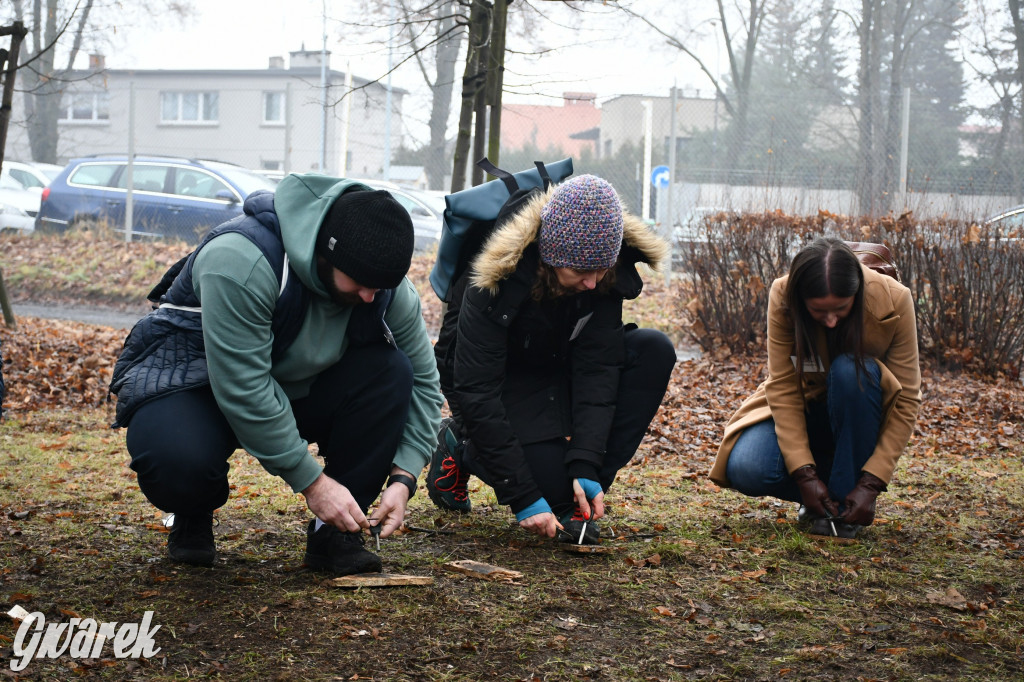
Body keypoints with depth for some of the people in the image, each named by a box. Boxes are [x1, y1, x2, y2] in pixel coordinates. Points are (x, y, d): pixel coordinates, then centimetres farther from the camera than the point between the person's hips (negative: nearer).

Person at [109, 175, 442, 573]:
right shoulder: (241, 262, -33)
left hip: (294, 389, 5)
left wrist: (402, 478, -17)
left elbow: (422, 381, -4)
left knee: (391, 370, -21)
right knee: (178, 462, -39)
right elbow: (243, 390, -34)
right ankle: (193, 518, 1)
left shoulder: (386, 289, -14)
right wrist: (310, 480, -31)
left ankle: (332, 533, -12)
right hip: (192, 381, -5)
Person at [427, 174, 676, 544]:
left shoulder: (607, 274, -20)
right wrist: (523, 497, -34)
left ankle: (579, 496, -15)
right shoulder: (498, 281, -34)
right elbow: (476, 393, -32)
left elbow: (596, 366, -19)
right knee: (551, 481, -25)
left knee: (654, 350, -19)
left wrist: (586, 466, -29)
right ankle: (460, 446, 7)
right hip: (499, 379, -5)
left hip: (558, 372, 5)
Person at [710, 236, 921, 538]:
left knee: (850, 370, -35)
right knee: (746, 470, -27)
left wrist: (870, 484, -28)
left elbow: (906, 401, -21)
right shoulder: (783, 298, -23)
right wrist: (805, 475, -29)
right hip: (803, 407, 1)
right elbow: (783, 388, -21)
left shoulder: (894, 300, -25)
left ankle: (846, 492, -18)